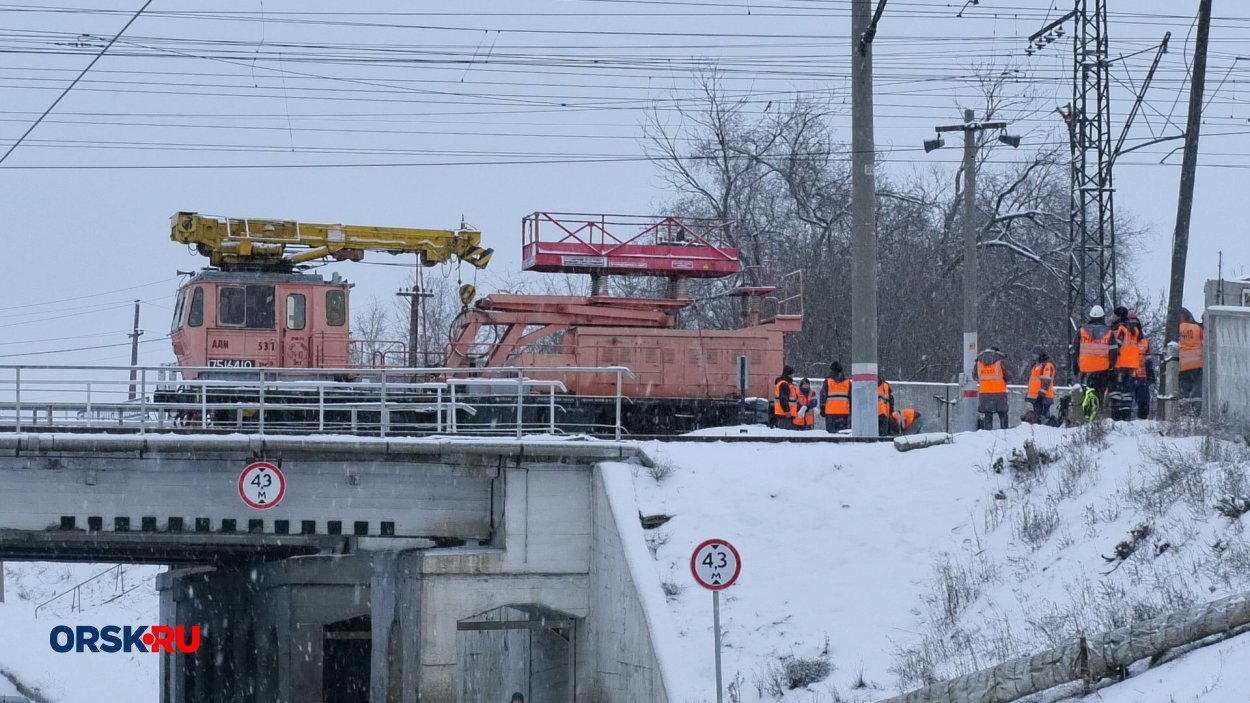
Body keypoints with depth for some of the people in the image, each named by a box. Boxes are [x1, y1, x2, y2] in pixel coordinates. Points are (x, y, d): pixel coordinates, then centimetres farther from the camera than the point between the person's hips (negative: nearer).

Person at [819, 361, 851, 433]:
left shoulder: (827, 382, -1)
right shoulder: (848, 382, 7)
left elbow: (823, 396, 0)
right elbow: (851, 397, 11)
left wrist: (822, 409, 8)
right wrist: (851, 410, 18)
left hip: (830, 411, -2)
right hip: (844, 412, 2)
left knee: (831, 432, 0)